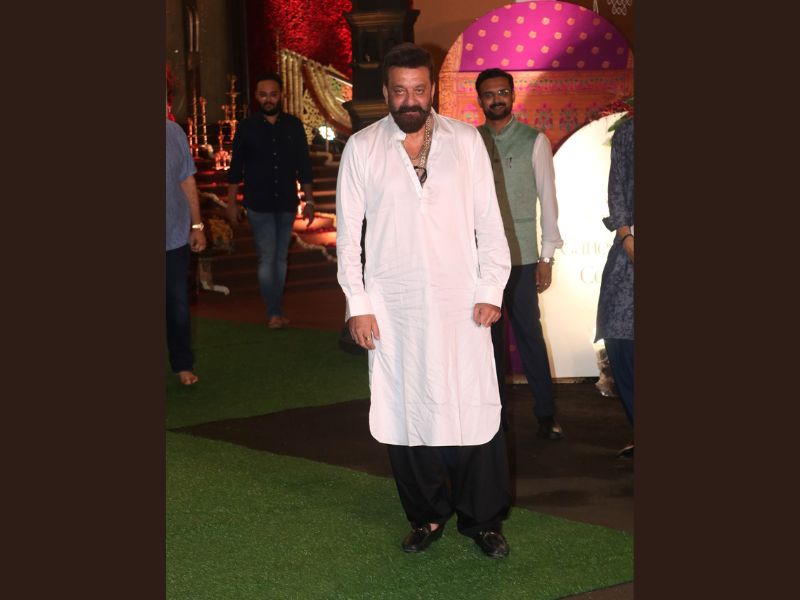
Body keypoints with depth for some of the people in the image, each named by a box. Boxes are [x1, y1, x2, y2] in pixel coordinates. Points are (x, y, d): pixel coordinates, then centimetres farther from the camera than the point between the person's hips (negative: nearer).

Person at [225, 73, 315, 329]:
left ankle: (275, 312, 17)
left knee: (280, 259, 9)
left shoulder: (293, 125, 3)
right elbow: (235, 168, 2)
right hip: (259, 206, -3)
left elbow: (303, 166, 8)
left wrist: (309, 201, 6)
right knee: (267, 259, -8)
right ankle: (274, 313, -4)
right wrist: (232, 203, -1)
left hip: (286, 204, 3)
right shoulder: (247, 127, -2)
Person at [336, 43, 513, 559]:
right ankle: (427, 516, 20)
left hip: (460, 303, 0)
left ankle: (484, 520, 12)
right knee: (405, 413, 4)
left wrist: (491, 290, -2)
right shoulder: (361, 148, 3)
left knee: (475, 411, -3)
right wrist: (357, 304, -1)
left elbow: (489, 221, 6)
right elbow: (348, 231, 5)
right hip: (392, 305, 0)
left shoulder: (465, 140, 5)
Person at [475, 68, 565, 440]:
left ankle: (546, 414, 8)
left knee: (529, 335, -3)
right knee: (489, 335, 9)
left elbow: (547, 199, 1)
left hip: (521, 256, -3)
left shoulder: (534, 141, 1)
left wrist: (547, 257, -3)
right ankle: (496, 411, 19)